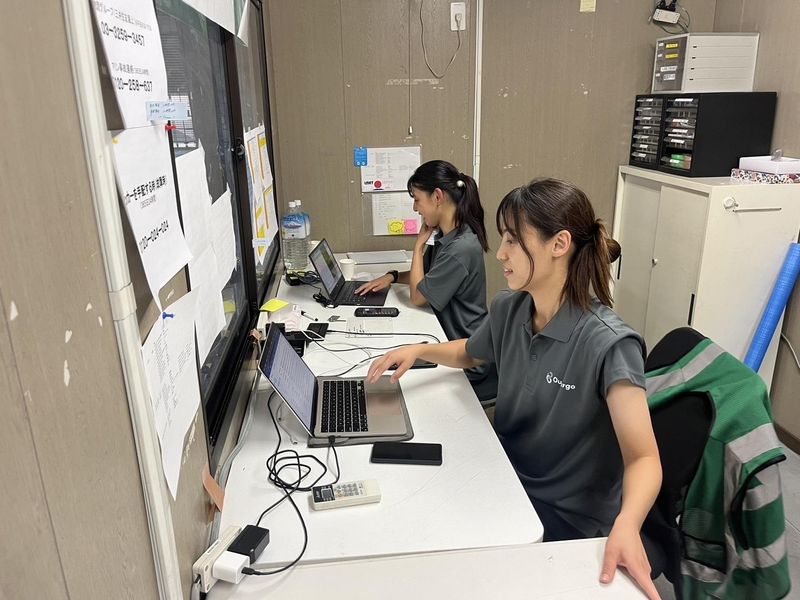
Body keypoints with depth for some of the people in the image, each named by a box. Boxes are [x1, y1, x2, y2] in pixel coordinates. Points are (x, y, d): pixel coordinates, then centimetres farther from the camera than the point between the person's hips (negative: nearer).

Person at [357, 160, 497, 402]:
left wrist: (419, 244, -9)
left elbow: (418, 296, -16)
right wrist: (392, 277, 2)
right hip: (449, 340, 8)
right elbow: (427, 276, 20)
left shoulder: (462, 248, -27)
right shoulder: (445, 236, 4)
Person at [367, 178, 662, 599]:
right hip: (505, 482, 6)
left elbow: (644, 459, -28)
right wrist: (419, 350, -2)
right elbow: (469, 354, 16)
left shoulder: (607, 344, -25)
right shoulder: (508, 310, -5)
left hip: (567, 520, -5)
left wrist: (626, 524, -48)